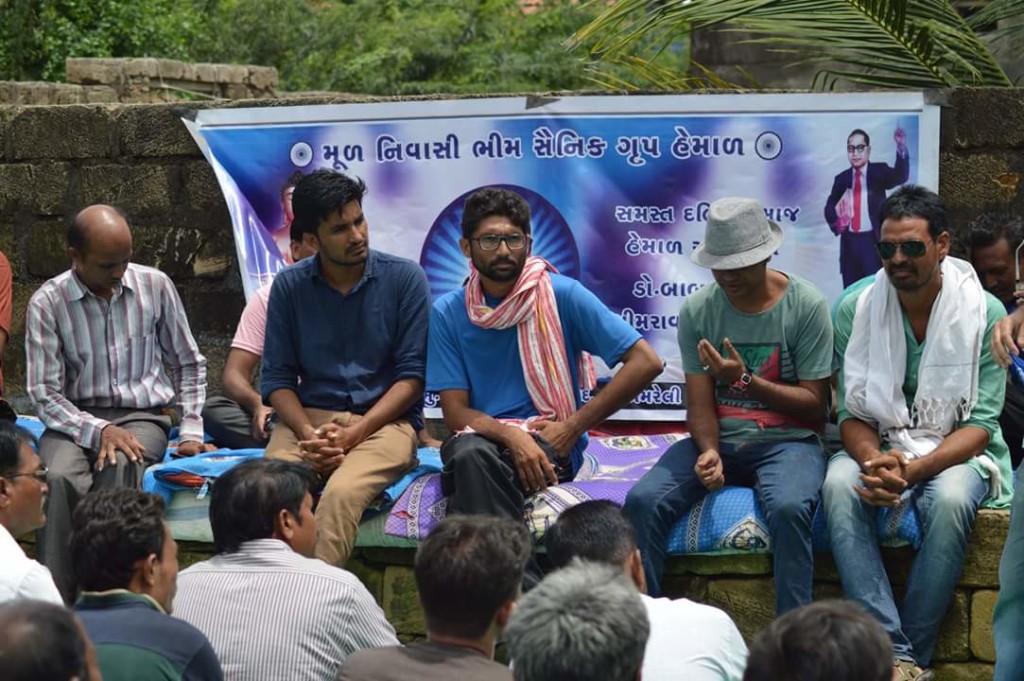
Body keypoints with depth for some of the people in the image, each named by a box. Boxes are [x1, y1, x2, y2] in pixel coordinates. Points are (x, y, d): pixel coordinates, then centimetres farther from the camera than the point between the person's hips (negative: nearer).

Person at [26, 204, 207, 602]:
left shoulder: (155, 286, 3)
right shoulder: (47, 304, -3)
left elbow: (189, 365, 14)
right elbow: (44, 395, -4)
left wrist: (191, 432, 2)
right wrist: (99, 431, -19)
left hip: (143, 415, 1)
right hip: (76, 420, 0)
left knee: (120, 467, -36)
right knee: (60, 477, -35)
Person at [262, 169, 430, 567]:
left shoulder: (404, 278, 3)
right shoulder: (289, 287, 10)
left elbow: (412, 375, -1)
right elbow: (277, 378, 8)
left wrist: (355, 433, -13)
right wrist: (307, 433, -12)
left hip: (384, 420, -2)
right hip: (309, 418, 2)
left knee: (341, 492, -36)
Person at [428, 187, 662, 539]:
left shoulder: (563, 295, -2)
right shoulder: (448, 312, 4)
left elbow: (646, 362, -6)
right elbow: (456, 411, 1)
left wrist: (572, 428, -9)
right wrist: (513, 436, -20)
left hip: (549, 444, -2)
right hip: (481, 436, 2)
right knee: (469, 453, -36)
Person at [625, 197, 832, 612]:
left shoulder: (805, 306, -5)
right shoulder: (697, 310, 4)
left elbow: (815, 405, -4)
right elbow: (700, 403, 1)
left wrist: (744, 379, -16)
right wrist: (709, 452, -20)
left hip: (787, 440, -3)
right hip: (719, 440, 3)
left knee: (789, 507, -36)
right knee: (643, 500, -22)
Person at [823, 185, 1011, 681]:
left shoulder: (984, 313, -11)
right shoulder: (855, 308, -5)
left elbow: (980, 424, -12)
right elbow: (852, 413, -2)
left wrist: (913, 471, -28)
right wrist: (873, 460, -25)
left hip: (955, 450, -2)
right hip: (878, 445, 2)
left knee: (950, 500, -36)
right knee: (839, 486, -32)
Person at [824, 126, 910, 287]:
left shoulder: (879, 171, 1)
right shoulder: (842, 178, 11)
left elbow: (900, 176, -18)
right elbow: (829, 206, 9)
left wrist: (901, 148, -36)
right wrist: (835, 219, -16)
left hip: (872, 241, -4)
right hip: (849, 242, 4)